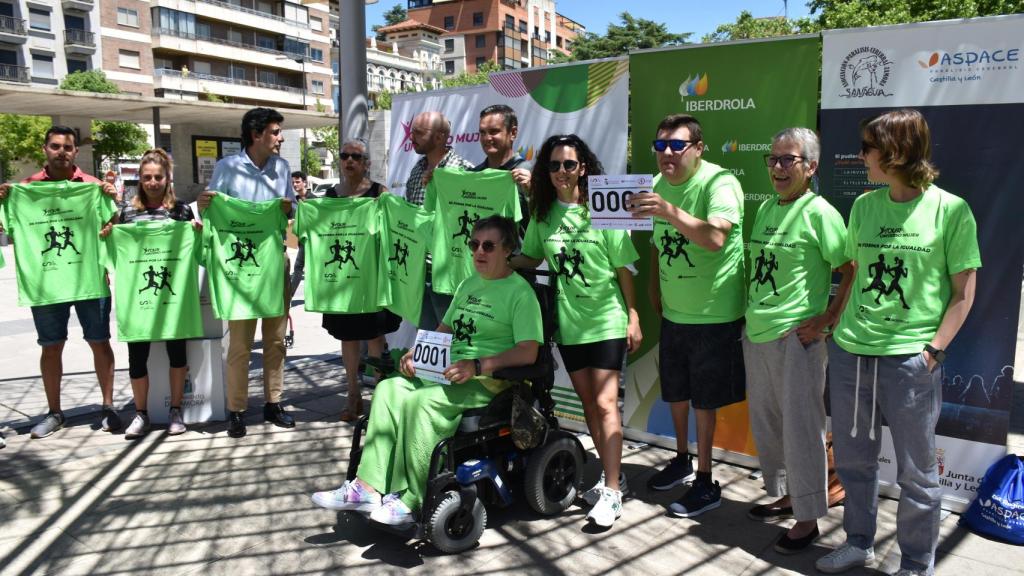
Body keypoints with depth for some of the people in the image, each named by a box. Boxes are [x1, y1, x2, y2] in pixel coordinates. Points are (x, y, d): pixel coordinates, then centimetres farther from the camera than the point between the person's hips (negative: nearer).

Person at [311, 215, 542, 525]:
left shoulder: (520, 292, -6)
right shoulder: (468, 285, 20)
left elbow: (528, 352, -18)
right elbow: (443, 329, 27)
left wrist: (477, 366, -26)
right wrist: (416, 353, 8)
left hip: (489, 380, -8)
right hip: (448, 372, 8)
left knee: (421, 401, -30)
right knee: (389, 389, -13)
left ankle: (410, 500, -21)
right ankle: (367, 488, -16)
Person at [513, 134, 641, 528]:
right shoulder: (543, 213, 3)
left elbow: (624, 267, -6)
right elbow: (531, 257, 12)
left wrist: (633, 317, -7)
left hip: (607, 321, -5)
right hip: (568, 322, 5)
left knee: (605, 402, -8)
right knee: (588, 402, 13)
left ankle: (611, 493, 0)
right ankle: (612, 474, 29)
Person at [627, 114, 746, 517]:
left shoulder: (719, 182, -17)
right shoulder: (659, 186, 5)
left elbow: (715, 238, -34)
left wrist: (670, 211, -45)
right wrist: (655, 289, 13)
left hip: (713, 313, -7)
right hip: (673, 310, 7)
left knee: (704, 400, 3)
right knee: (675, 391, 19)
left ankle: (706, 483, 18)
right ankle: (681, 460, 40)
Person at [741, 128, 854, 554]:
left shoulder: (819, 213, -10)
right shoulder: (766, 208, 12)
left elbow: (852, 272, -11)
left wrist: (827, 319, -14)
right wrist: (750, 314, 14)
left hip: (797, 337, -8)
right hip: (756, 331, 8)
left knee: (800, 426, 1)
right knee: (765, 420, 17)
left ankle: (807, 518, 16)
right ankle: (786, 495, 36)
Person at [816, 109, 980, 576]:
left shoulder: (950, 210, -6)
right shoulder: (863, 205, 7)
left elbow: (963, 292, -3)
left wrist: (935, 349, -10)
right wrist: (839, 325, 5)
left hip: (911, 360, -5)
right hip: (849, 353, 5)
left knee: (915, 471, 9)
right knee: (852, 459, 17)